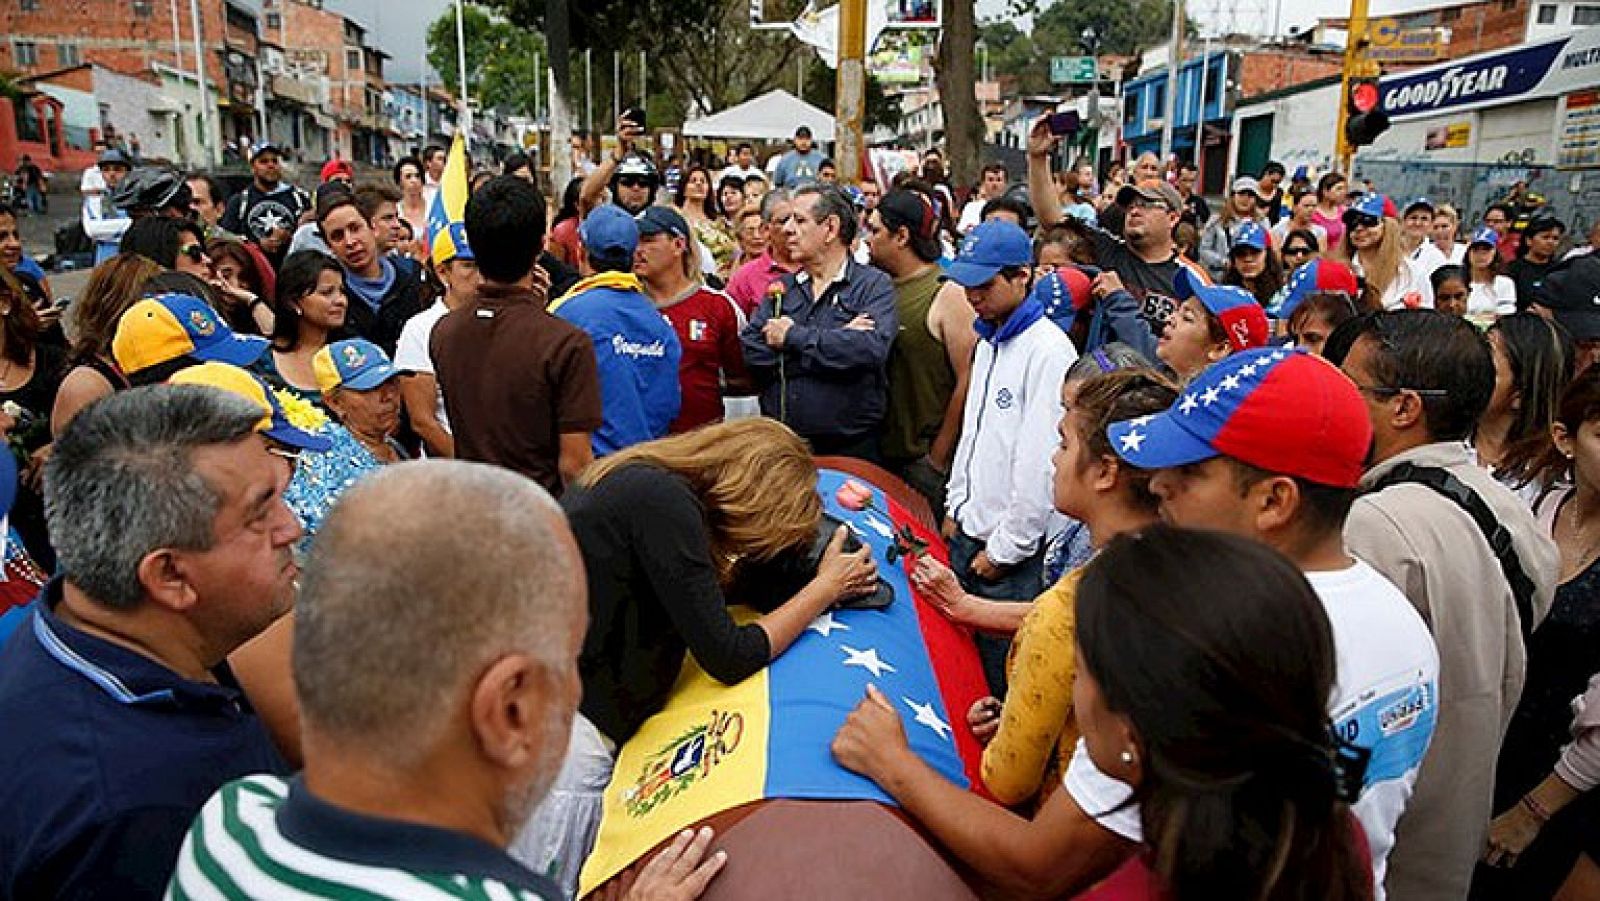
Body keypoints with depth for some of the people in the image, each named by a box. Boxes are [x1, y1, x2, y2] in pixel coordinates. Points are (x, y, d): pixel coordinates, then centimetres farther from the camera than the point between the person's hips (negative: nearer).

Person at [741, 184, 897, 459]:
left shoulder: (874, 285, -2)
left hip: (850, 446, -3)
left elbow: (870, 348, -21)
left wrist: (792, 336, -11)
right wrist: (835, 340, -14)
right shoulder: (781, 288, 10)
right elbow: (751, 353, -5)